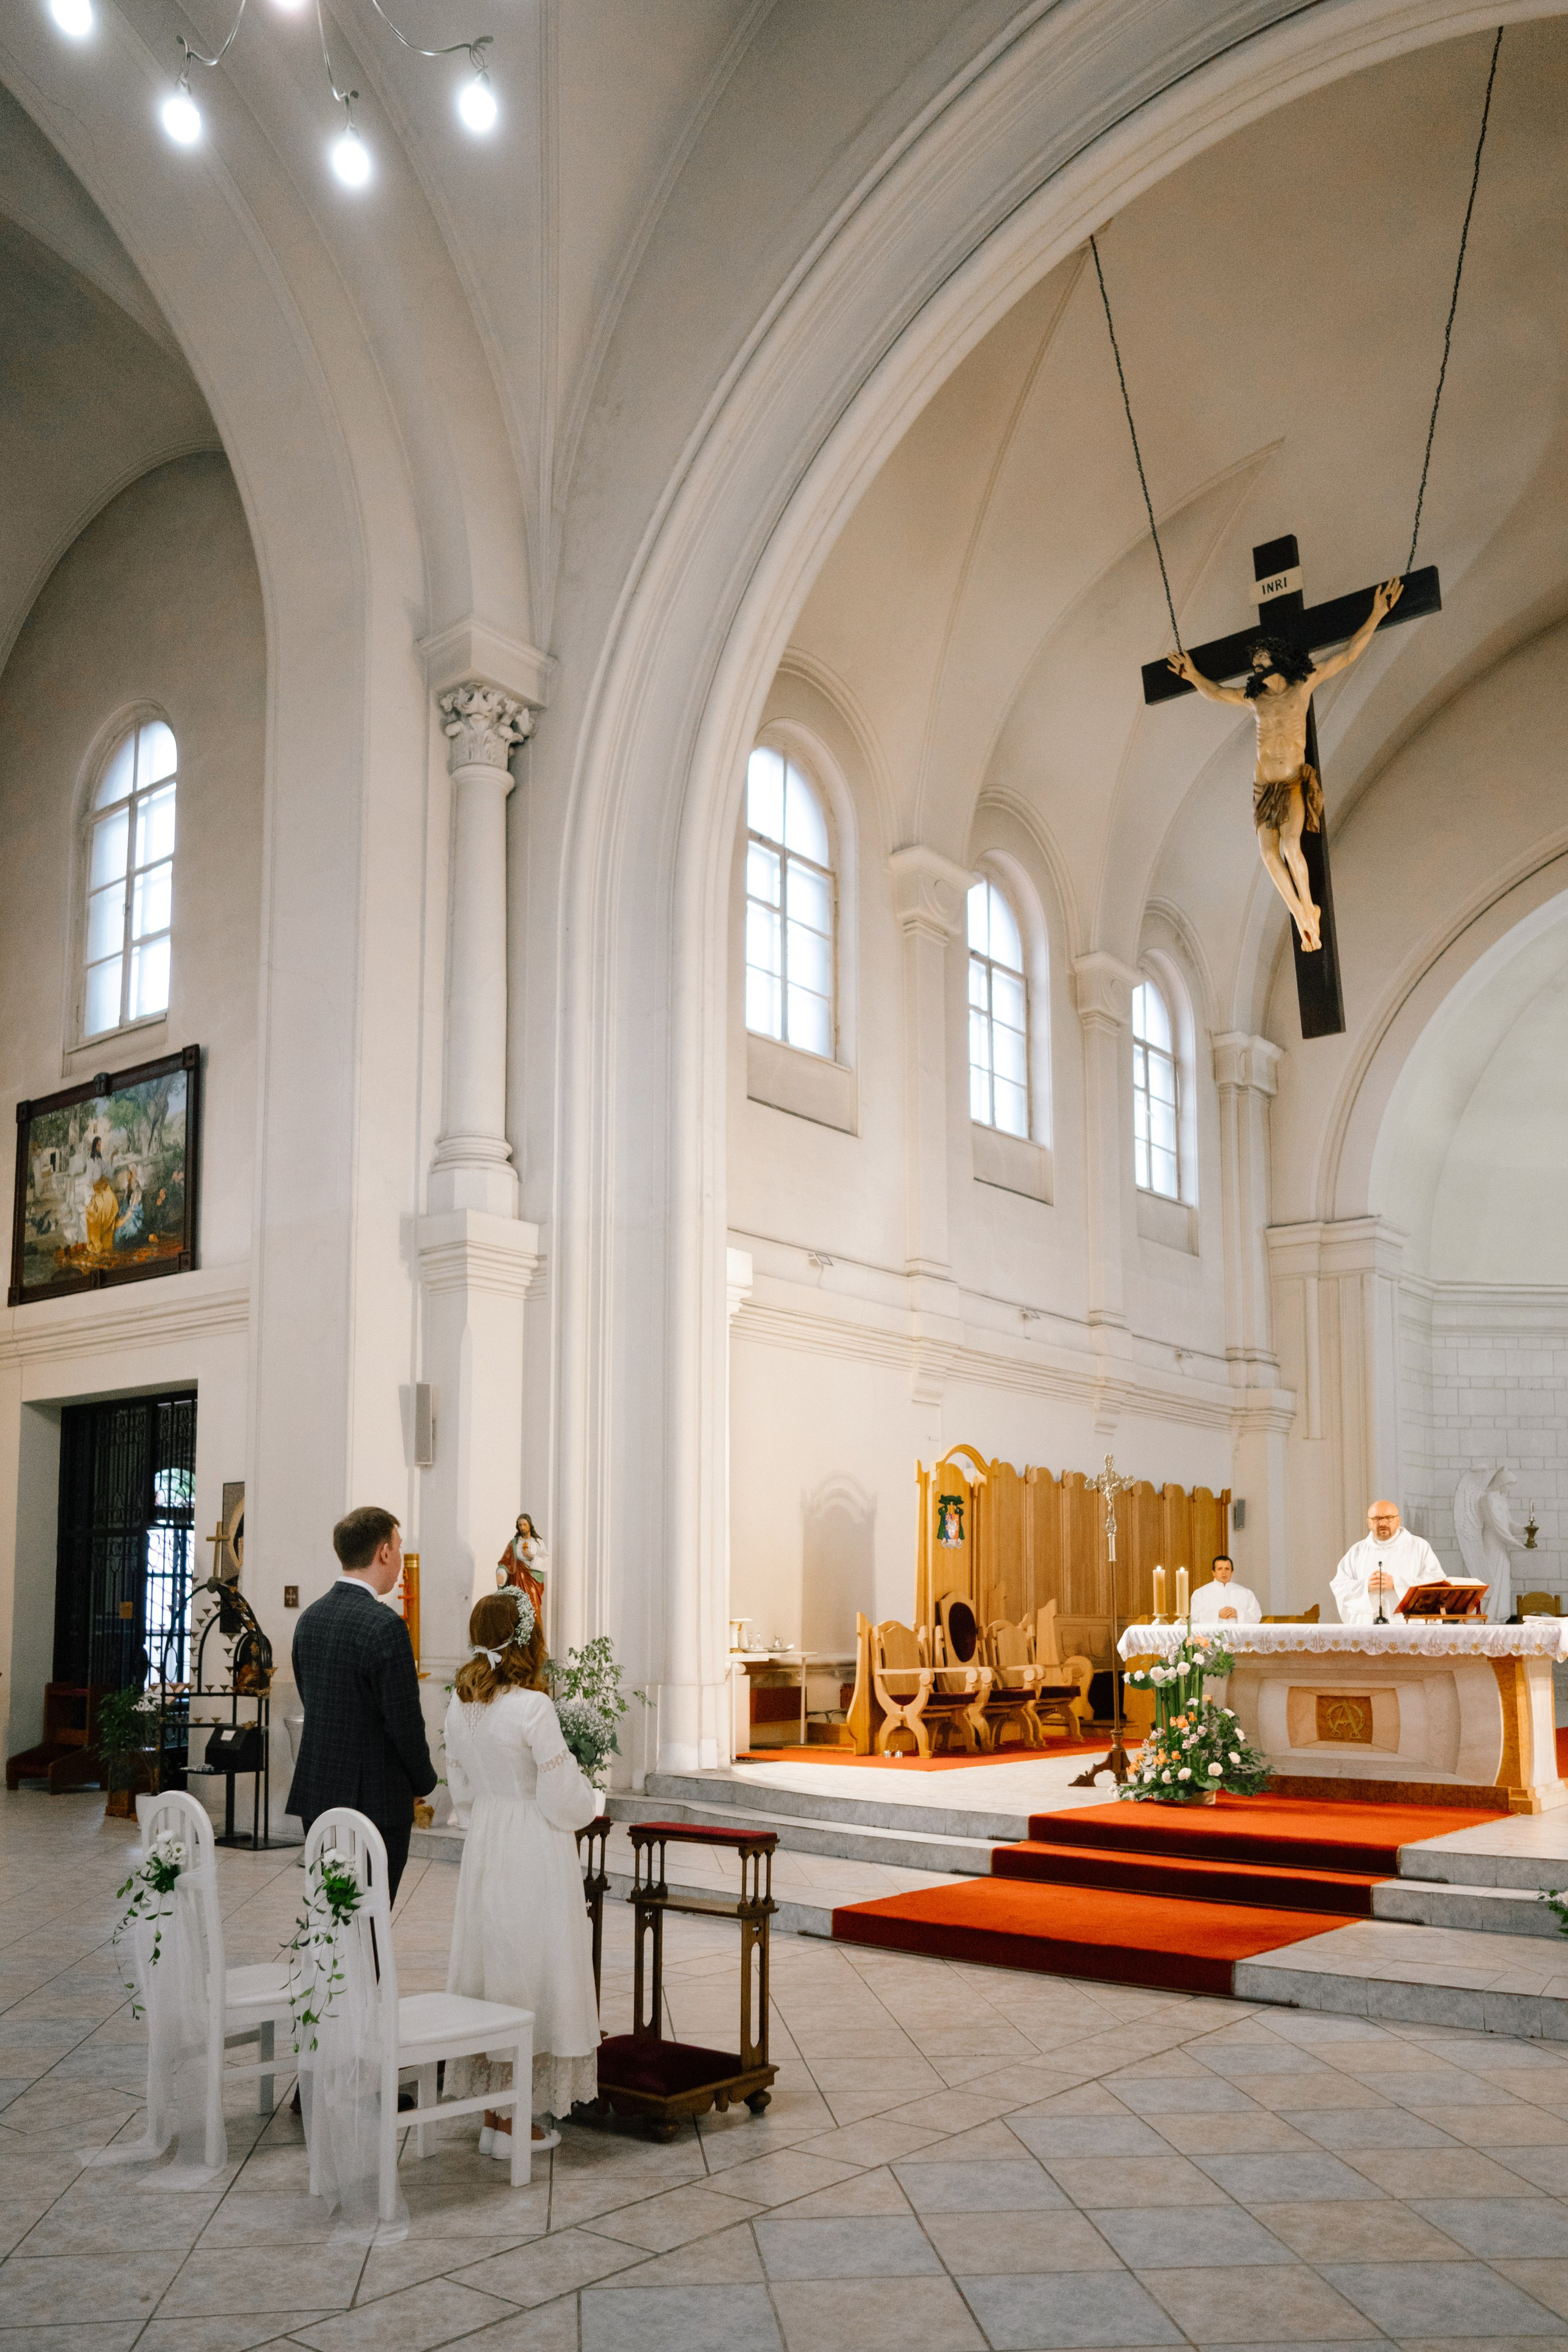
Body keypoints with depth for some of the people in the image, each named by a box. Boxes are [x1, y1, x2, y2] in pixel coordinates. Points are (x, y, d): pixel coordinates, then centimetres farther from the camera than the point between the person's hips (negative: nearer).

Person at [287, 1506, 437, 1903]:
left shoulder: (310, 1617, 6)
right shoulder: (385, 1625, -18)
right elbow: (405, 1722, -16)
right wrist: (425, 1782, 1)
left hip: (316, 1793, 7)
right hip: (375, 1801, -7)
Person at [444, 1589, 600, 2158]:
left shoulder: (460, 1706, 3)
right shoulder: (532, 1708, -19)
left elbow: (462, 1793, 12)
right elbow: (563, 1801, -16)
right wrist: (588, 1793, 4)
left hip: (483, 1852, 7)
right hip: (534, 1855, -7)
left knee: (489, 1967, 14)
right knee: (529, 1974, 2)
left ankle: (492, 2113, 21)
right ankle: (514, 2124, 10)